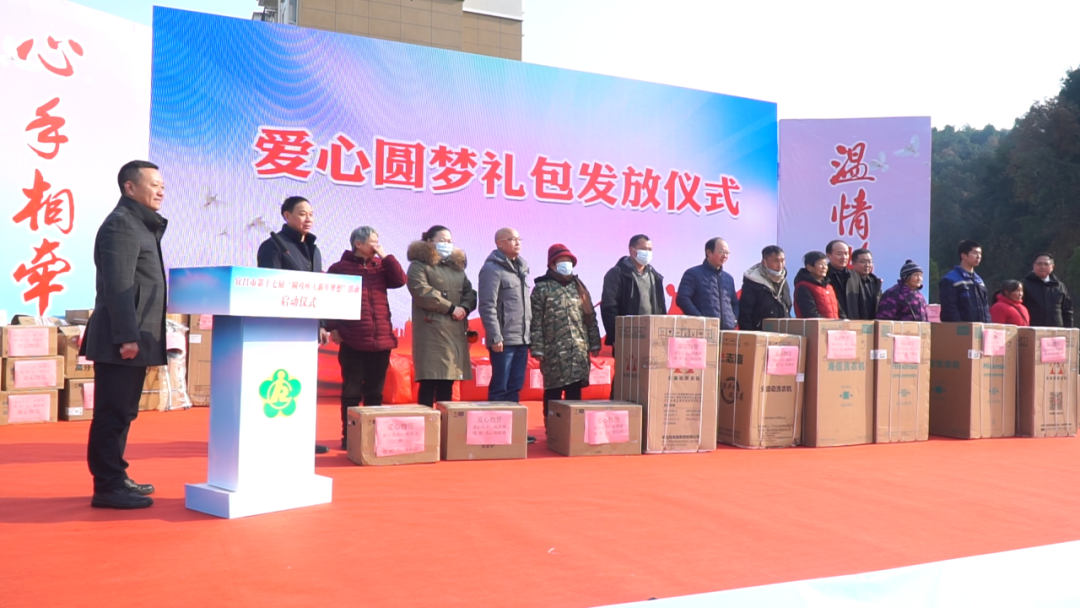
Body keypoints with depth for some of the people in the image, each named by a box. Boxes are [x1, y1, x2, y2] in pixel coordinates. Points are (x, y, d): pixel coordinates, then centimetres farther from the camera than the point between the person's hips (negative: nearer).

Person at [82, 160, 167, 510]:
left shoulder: (142, 225, 20)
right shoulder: (121, 224, -11)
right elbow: (117, 286, -20)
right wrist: (127, 336, -24)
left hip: (135, 336, 10)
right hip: (121, 339, -10)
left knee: (122, 412, 14)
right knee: (113, 413, -5)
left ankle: (116, 478, 22)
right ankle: (107, 487, -1)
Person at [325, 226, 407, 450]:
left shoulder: (381, 266, 13)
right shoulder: (339, 268, 0)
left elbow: (400, 280, -2)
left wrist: (385, 256, -3)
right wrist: (332, 327, -8)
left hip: (381, 340, 4)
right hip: (353, 342, -4)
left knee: (375, 392, 10)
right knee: (352, 392, 2)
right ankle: (349, 438, 9)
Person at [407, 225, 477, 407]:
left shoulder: (457, 266, 23)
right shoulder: (419, 265, 0)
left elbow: (469, 292, 18)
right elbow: (422, 292, -14)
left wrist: (464, 308, -5)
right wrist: (451, 308, -12)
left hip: (456, 331, 7)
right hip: (432, 330, -6)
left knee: (448, 381, 6)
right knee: (430, 381, -10)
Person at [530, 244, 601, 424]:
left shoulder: (579, 286, 15)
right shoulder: (542, 288, 0)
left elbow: (590, 317, 15)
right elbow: (536, 322, -5)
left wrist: (594, 343, 10)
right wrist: (537, 348, -11)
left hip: (579, 349, 4)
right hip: (553, 350, -4)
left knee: (575, 391, 8)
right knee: (553, 391, 1)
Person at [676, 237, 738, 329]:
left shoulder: (728, 279, 22)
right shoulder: (693, 274, 3)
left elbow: (735, 303, 31)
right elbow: (682, 299, -9)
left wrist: (734, 320, 10)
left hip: (728, 332, 6)